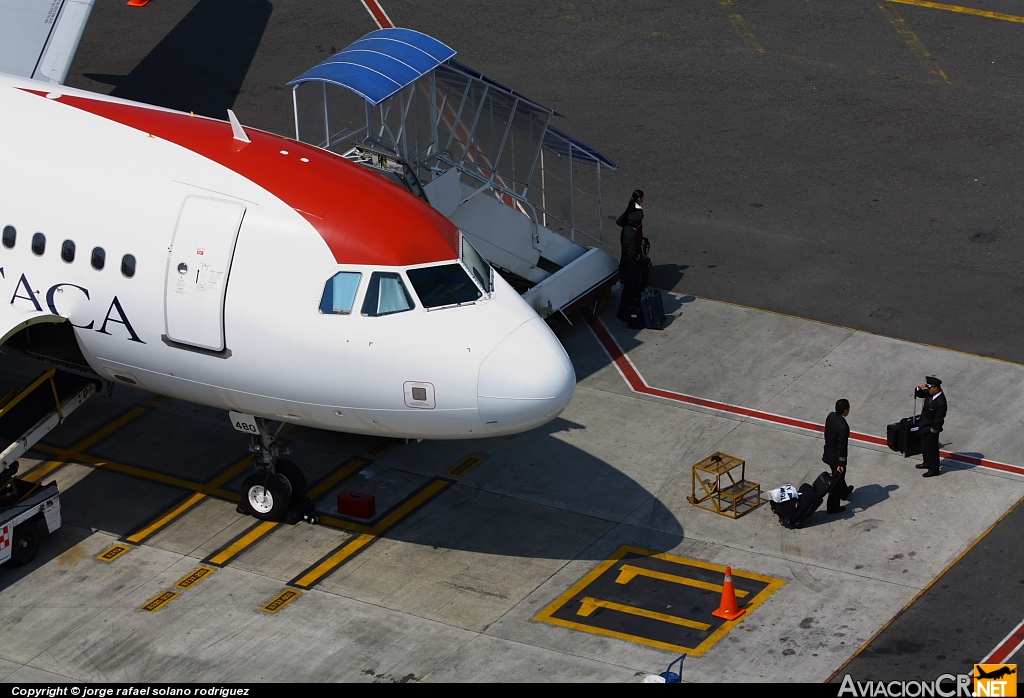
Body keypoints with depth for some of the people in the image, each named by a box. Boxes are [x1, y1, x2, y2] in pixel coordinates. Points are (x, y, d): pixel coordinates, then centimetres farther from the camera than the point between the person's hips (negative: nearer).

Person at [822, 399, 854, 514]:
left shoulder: (830, 417, -10)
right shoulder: (843, 427, -35)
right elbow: (841, 447, -27)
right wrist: (841, 464, -17)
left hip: (829, 452, 8)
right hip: (836, 457, -8)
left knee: (839, 475, 33)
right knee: (836, 482, 9)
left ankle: (844, 492, 57)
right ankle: (832, 507, 21)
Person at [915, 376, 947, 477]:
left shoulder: (941, 403, -33)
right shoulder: (930, 393, -8)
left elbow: (938, 420, -26)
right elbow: (917, 394, 8)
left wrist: (932, 432, -17)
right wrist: (920, 388, -15)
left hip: (931, 429, -9)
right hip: (924, 427, 9)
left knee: (931, 448, 9)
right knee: (924, 446, 26)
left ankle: (934, 469, 26)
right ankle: (927, 463, 47)